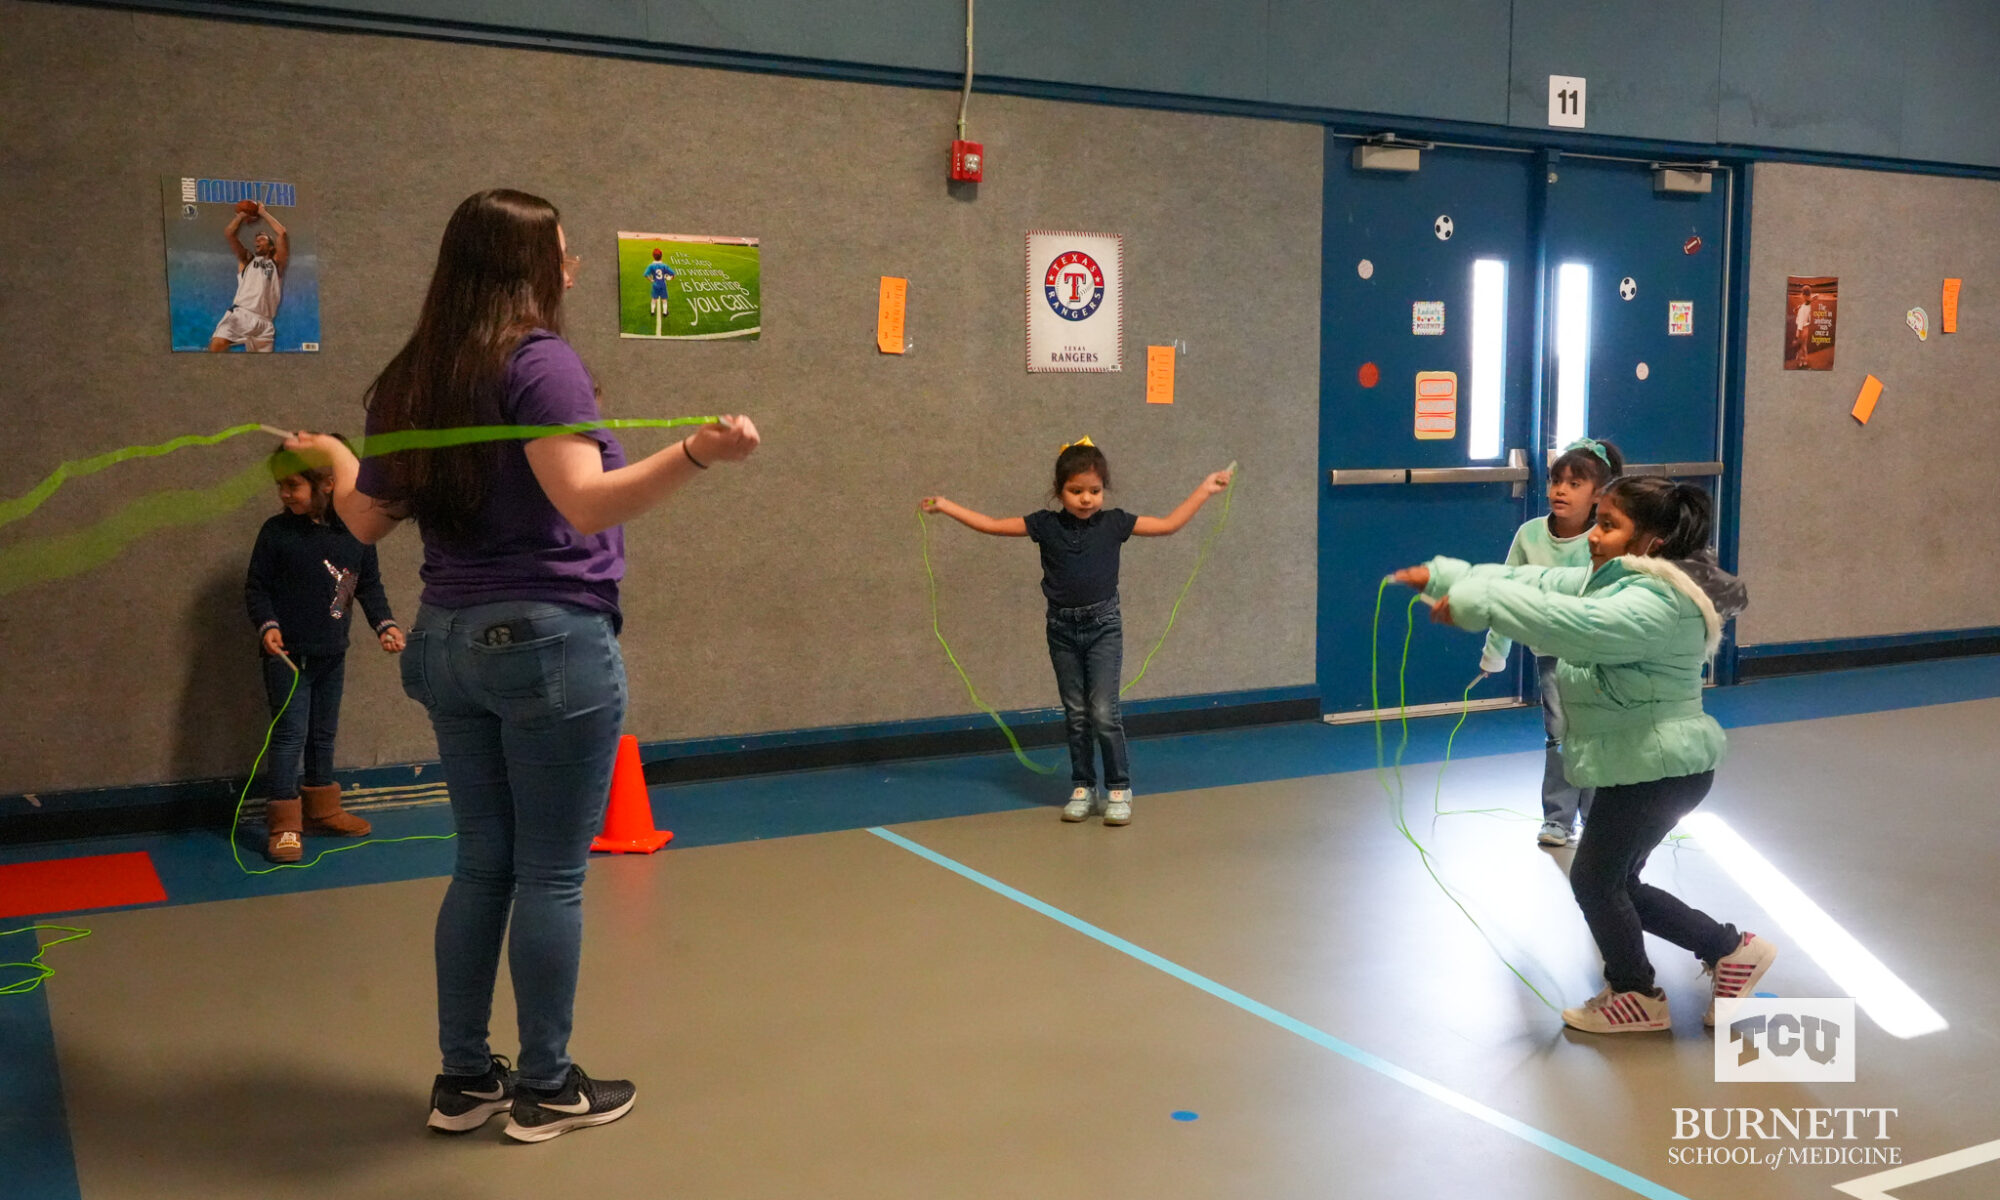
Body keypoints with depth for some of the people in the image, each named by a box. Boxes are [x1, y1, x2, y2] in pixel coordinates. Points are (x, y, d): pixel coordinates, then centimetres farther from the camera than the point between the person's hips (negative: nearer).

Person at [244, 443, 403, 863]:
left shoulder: (356, 532, 0)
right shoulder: (276, 532, -8)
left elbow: (369, 585, 10)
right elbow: (256, 587, -4)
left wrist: (384, 623, -3)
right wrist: (267, 625, -19)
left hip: (332, 654, 4)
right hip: (287, 654, -4)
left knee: (324, 733, 16)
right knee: (290, 734, -4)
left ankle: (322, 810, 31)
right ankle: (283, 824, 3)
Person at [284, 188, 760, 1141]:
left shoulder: (409, 380, 9)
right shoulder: (540, 361, -12)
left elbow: (366, 521, 14)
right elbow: (587, 505, -24)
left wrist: (333, 457, 34)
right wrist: (695, 454, -37)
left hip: (451, 642, 7)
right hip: (551, 643, -7)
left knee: (482, 865, 16)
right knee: (552, 874, 4)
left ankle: (464, 1079, 24)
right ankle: (545, 1089, 15)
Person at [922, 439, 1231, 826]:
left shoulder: (1114, 523, -2)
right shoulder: (1045, 525, -1)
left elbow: (1169, 524, 1)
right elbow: (992, 525, 1)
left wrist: (1204, 490, -1)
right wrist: (946, 506, -2)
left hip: (1103, 625, -2)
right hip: (1062, 628, 2)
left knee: (1104, 711, -8)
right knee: (1075, 714, 9)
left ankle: (1119, 790, 5)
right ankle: (1082, 788, 21)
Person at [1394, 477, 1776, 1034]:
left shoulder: (1660, 602, -25)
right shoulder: (1613, 579, 8)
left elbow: (1572, 623, -41)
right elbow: (1538, 583, 6)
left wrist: (1475, 602, -40)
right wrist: (1442, 577, -1)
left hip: (1662, 767, -10)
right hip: (1641, 761, 10)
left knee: (1594, 878, 4)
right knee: (1615, 883, 17)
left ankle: (1635, 995, 24)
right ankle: (1731, 949, 28)